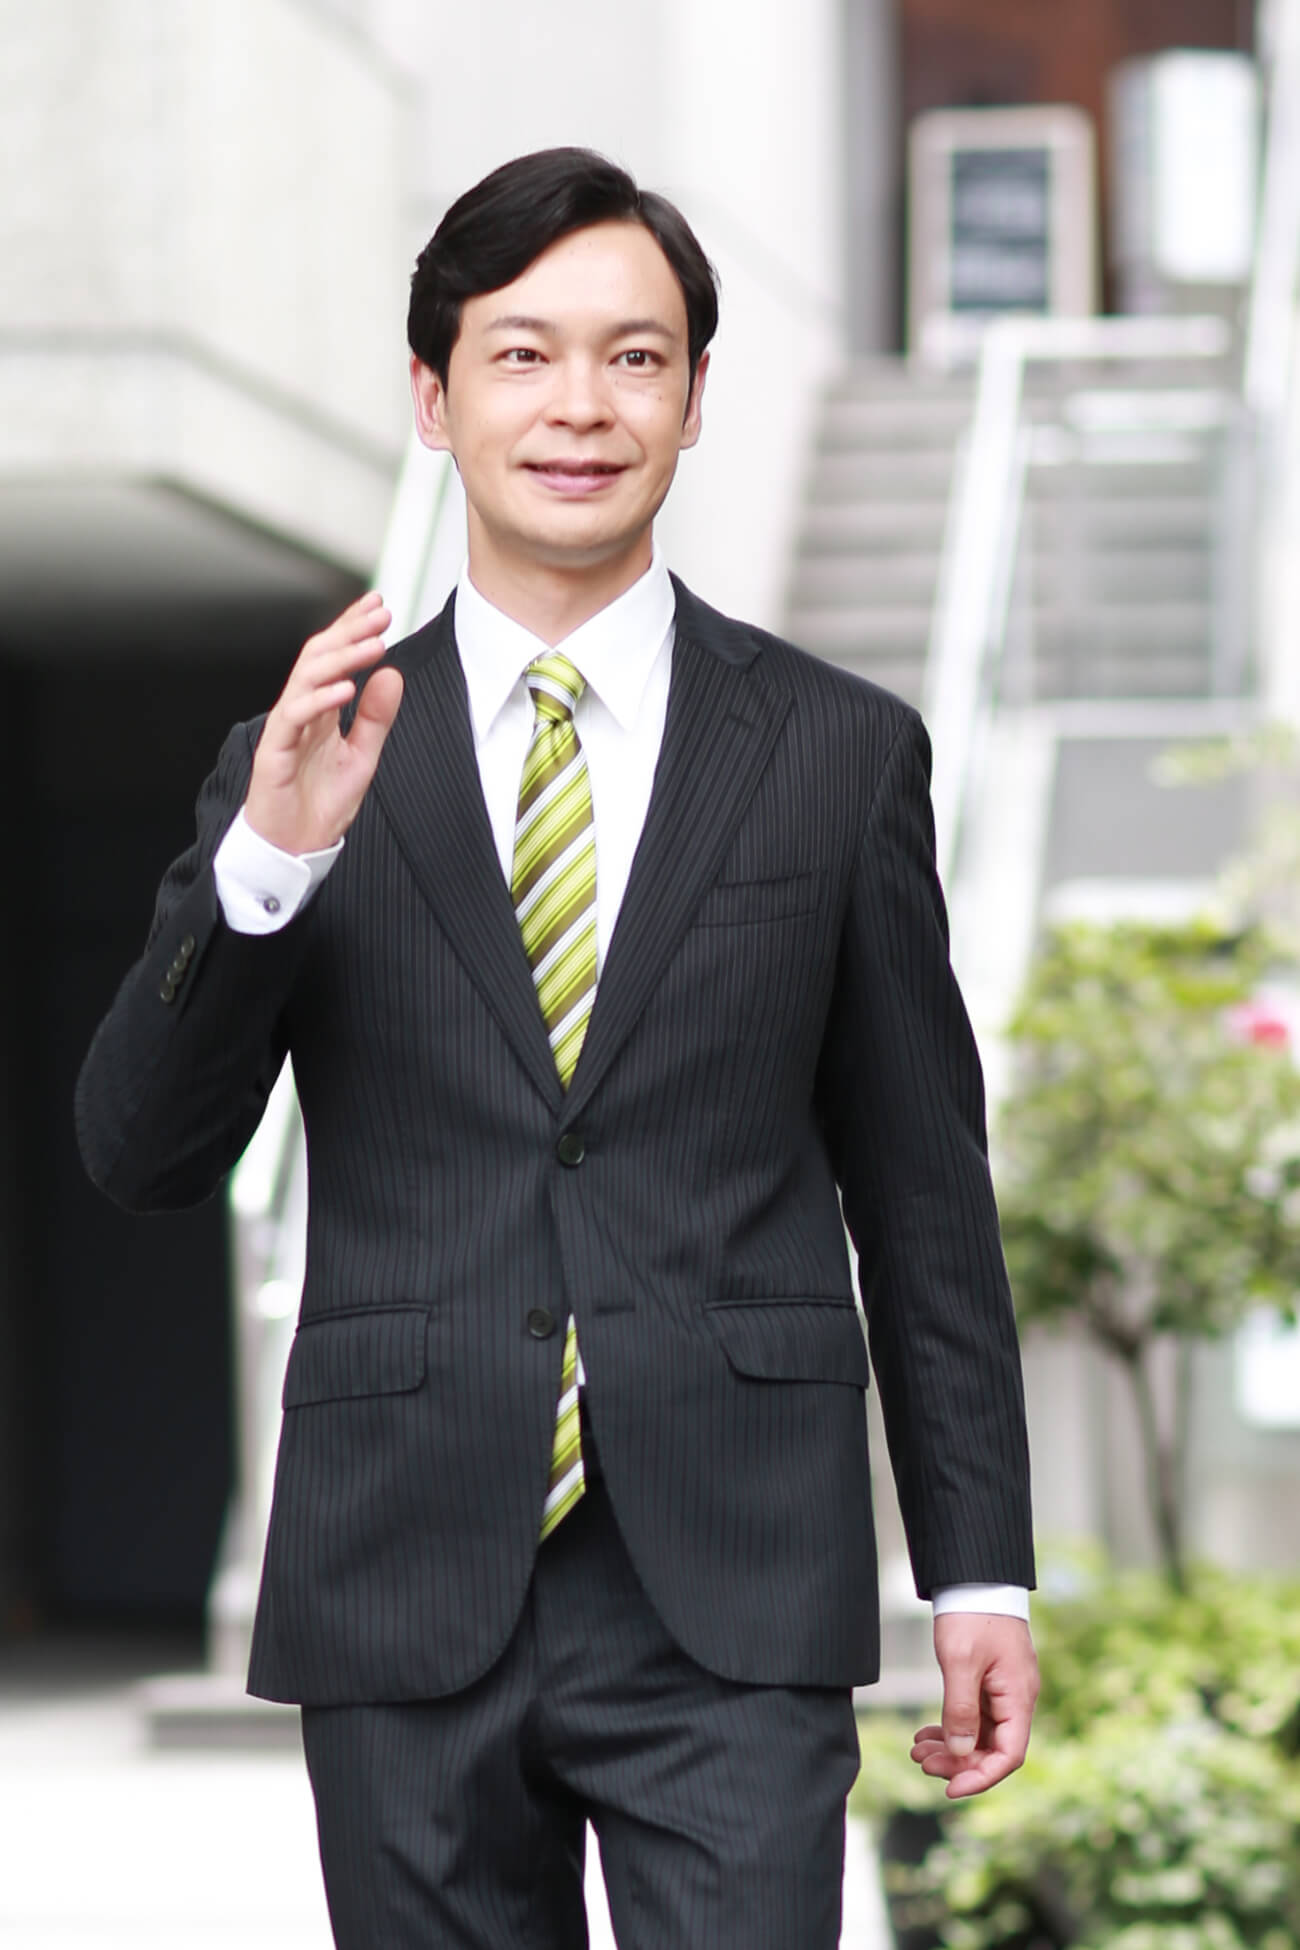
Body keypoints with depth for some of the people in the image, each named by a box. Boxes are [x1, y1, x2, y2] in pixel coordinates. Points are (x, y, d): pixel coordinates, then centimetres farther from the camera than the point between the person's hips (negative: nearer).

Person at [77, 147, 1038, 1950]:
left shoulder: (840, 751, 4)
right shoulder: (308, 757, 6)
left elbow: (922, 1191, 7)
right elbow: (141, 1158, 0)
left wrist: (980, 1572, 5)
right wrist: (270, 858, -16)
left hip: (730, 1598, -1)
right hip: (406, 1591, 1)